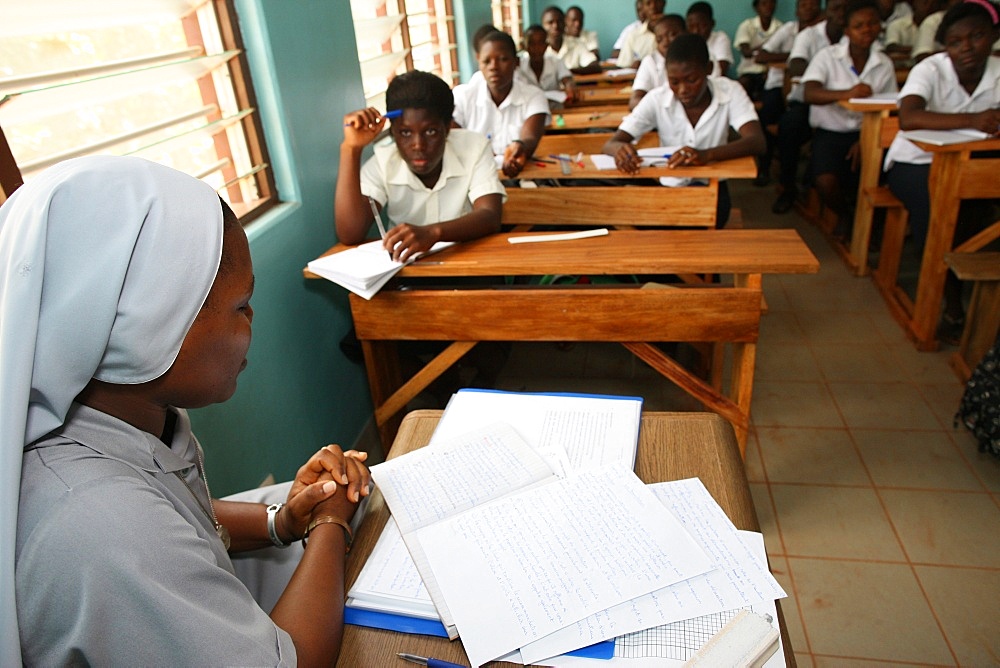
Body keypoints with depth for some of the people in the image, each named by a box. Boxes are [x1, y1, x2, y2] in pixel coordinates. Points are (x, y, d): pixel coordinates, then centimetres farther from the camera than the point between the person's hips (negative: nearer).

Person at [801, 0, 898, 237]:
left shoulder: (885, 64, 5)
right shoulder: (828, 56, -6)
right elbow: (809, 94, -21)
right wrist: (846, 94, -39)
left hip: (866, 133, 3)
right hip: (830, 132, -3)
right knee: (826, 181, -28)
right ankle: (843, 216, 9)